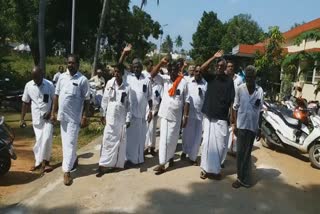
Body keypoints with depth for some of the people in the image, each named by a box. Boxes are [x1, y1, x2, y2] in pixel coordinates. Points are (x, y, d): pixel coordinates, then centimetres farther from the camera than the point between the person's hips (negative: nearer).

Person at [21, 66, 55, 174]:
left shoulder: (49, 85, -8)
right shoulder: (28, 85, -1)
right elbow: (25, 102, 6)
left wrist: (50, 112, -14)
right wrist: (22, 119, 4)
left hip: (47, 117, -2)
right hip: (36, 118, 2)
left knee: (47, 139, -11)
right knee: (39, 140, 8)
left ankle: (43, 162, 2)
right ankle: (40, 162, 21)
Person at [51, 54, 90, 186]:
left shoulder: (83, 80, -9)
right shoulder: (62, 77, 5)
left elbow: (86, 100, -8)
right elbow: (57, 95, 10)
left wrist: (84, 117, -12)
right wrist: (53, 112, 7)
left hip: (74, 116, -5)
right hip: (62, 115, 5)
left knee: (70, 143, -2)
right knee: (65, 142, 16)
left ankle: (67, 171, 5)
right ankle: (73, 159, 38)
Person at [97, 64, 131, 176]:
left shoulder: (127, 87, -4)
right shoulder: (109, 83, -2)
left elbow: (129, 104, -1)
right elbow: (105, 100, 3)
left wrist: (128, 119, -2)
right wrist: (103, 115, 3)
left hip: (122, 118, 0)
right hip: (110, 117, 0)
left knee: (120, 142, 9)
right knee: (108, 140, 1)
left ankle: (118, 163, 23)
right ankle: (104, 165, 8)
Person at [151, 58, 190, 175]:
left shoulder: (183, 82, -7)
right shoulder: (165, 79, 1)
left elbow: (186, 100, -5)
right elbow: (152, 75, -8)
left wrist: (186, 116, -7)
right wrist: (161, 62, -17)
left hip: (176, 115, -2)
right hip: (165, 114, 2)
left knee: (172, 139, 10)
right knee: (164, 139, 4)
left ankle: (170, 157, 30)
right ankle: (162, 163, 14)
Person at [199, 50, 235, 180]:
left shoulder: (229, 81, 0)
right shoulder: (211, 77, 6)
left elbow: (232, 101, -2)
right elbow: (202, 69, -13)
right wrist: (214, 57, -13)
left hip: (222, 118, -1)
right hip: (208, 116, 1)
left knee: (220, 144, 3)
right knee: (207, 142, 5)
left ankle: (215, 168, 19)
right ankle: (206, 168, 17)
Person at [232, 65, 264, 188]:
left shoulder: (260, 90, -1)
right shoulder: (240, 89, -3)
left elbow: (260, 110, 4)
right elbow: (235, 107, 1)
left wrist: (260, 128, 5)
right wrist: (235, 124, -4)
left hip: (253, 126, 0)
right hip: (242, 125, 0)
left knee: (247, 153, 9)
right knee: (240, 152, 5)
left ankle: (244, 178, 19)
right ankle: (242, 178, 18)